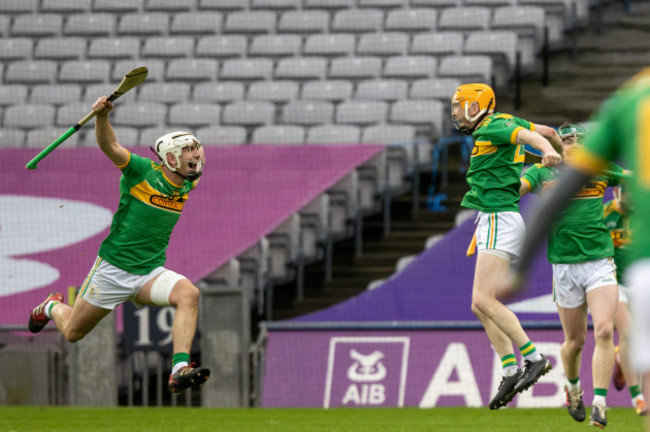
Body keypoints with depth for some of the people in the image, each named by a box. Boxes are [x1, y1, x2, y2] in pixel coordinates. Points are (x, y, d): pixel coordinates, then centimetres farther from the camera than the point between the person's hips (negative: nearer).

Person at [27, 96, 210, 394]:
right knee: (72, 332, 11)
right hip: (113, 268, -3)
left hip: (150, 273, 3)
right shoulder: (143, 170, -14)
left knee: (188, 293, -29)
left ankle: (179, 371, -35)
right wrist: (102, 115, -49)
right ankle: (53, 306, 48)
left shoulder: (187, 185, 3)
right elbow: (109, 145, -30)